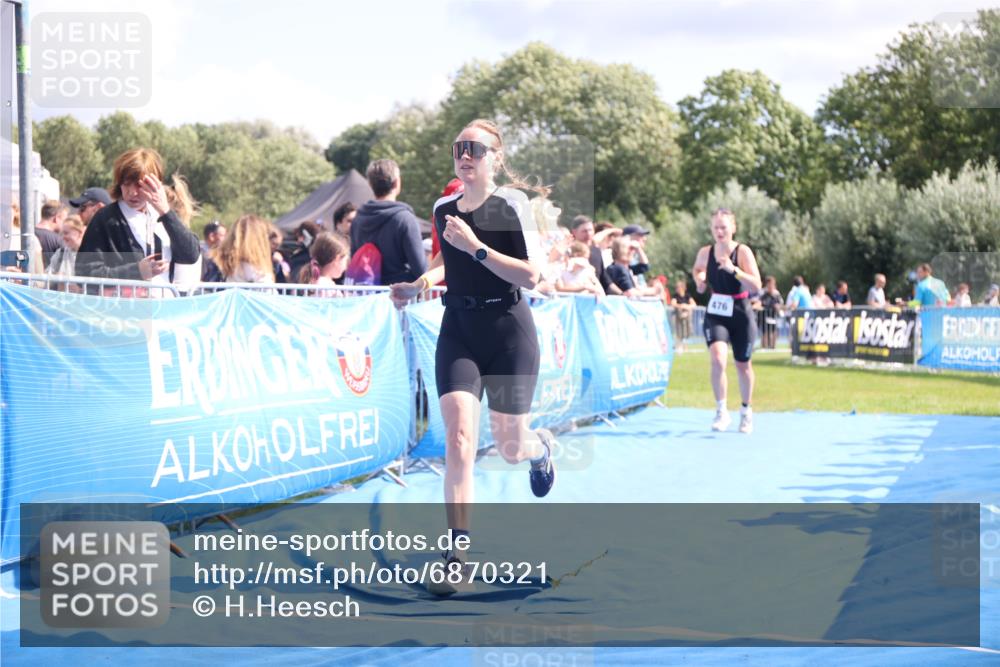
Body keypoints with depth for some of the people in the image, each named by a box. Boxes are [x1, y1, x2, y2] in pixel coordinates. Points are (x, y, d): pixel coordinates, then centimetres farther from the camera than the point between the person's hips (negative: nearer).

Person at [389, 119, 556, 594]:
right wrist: (421, 283, 8)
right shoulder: (442, 209, 6)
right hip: (458, 329, 3)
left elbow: (531, 275, -17)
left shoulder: (512, 204, -10)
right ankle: (456, 555, -15)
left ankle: (541, 446, 48)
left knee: (510, 449, 8)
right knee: (459, 439, -15)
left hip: (508, 331, -3)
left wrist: (476, 248, -22)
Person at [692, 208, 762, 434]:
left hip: (741, 316, -1)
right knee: (717, 358, -23)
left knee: (742, 365, 13)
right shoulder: (705, 253, -4)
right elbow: (697, 270, 20)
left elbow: (756, 285, -20)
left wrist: (733, 269, -32)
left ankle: (746, 411, 35)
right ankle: (721, 411, -12)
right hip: (715, 315, 1)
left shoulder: (743, 251, -13)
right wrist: (699, 279, -3)